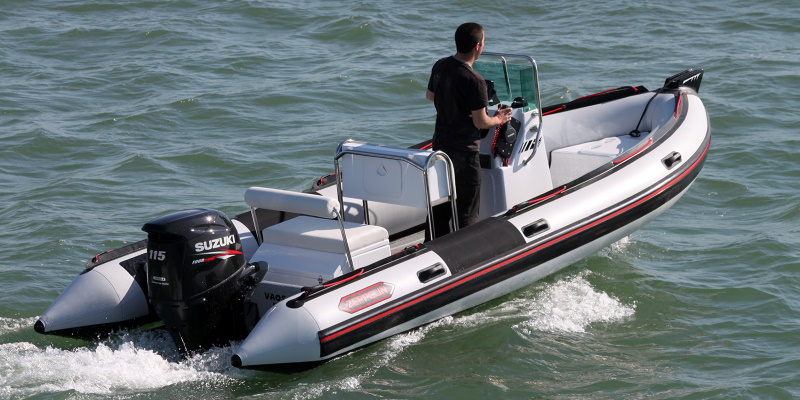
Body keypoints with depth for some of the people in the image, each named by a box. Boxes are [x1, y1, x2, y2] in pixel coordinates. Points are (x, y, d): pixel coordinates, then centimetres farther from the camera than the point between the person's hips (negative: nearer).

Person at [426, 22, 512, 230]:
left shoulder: (440, 67, 0)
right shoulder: (474, 81, -24)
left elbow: (430, 95, 18)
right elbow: (480, 122, -19)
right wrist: (500, 119, 0)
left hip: (440, 144, 8)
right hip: (464, 150, -8)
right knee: (467, 213, 2)